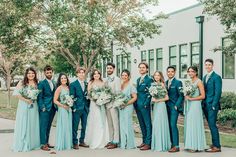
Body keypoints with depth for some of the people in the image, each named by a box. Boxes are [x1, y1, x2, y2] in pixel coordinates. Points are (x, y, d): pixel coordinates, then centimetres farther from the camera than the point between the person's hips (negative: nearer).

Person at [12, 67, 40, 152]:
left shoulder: (36, 83, 8)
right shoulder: (22, 83, -2)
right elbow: (16, 93, -11)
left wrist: (34, 98, -5)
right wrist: (26, 100, -15)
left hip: (33, 107, 3)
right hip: (23, 106, -3)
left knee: (33, 124, 7)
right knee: (23, 124, 0)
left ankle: (32, 143, 19)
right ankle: (22, 145, 9)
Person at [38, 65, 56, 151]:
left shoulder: (54, 83, 14)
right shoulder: (41, 83, -5)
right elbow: (39, 97, -8)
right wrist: (42, 107, -15)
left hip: (52, 108, 6)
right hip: (45, 108, -6)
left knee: (48, 126, 12)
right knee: (43, 127, -3)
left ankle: (46, 142, 20)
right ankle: (43, 144, 1)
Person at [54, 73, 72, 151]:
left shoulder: (68, 87, 10)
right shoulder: (59, 88, -8)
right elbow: (55, 100, -11)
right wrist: (63, 106, -14)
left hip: (69, 109, 6)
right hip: (62, 109, -6)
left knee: (69, 126, 10)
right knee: (63, 126, -3)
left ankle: (68, 144, 20)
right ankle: (61, 145, 7)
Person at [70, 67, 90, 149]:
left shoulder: (87, 84, 11)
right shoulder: (73, 84, -2)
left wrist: (88, 106, 6)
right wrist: (74, 108, -11)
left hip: (85, 108, 5)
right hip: (77, 108, -5)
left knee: (84, 126, 11)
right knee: (75, 126, 0)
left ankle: (82, 141, 23)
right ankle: (75, 143, 9)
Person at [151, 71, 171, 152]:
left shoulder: (162, 84, -7)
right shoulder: (153, 84, 10)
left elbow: (167, 97, -8)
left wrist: (158, 100, -13)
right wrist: (153, 99, 2)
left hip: (161, 105, -6)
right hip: (155, 106, 6)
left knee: (160, 123, -5)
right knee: (155, 124, 7)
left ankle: (162, 145, 3)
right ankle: (156, 144, 15)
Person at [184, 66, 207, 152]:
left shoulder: (199, 82, -8)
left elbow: (203, 96, -12)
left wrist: (191, 98, -14)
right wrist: (186, 97, 6)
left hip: (195, 105, -8)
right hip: (188, 106, 8)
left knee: (194, 124, -5)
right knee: (188, 124, 8)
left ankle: (196, 146, 2)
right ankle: (190, 145, 14)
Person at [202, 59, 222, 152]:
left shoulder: (216, 77, -7)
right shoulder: (205, 77, 17)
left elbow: (218, 92, -13)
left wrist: (214, 105, -16)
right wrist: (203, 104, 10)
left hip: (212, 105, -7)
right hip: (205, 105, 7)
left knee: (212, 125, -8)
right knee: (211, 125, 10)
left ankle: (217, 146, -2)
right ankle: (214, 144, 16)